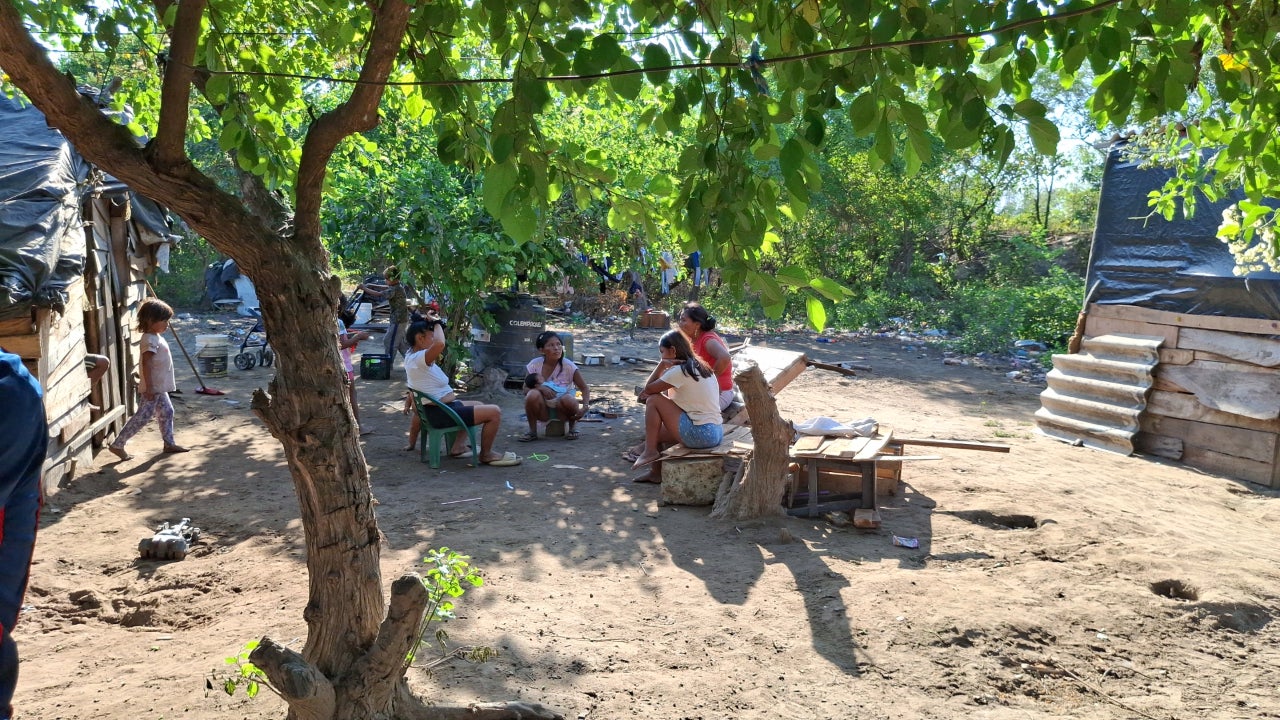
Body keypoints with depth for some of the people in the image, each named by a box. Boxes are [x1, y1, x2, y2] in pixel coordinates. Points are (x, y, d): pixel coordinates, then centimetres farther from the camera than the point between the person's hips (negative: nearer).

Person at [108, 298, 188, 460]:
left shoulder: (156, 337, 13)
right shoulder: (150, 340, -19)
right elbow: (147, 364, -24)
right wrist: (149, 388, -27)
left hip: (160, 387, 10)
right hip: (153, 388, -10)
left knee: (166, 412, 16)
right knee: (143, 416, -7)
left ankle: (169, 443, 25)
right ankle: (117, 445, -1)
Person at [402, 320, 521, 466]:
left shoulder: (412, 355, 8)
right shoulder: (418, 359, -23)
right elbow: (440, 344, -41)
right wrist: (436, 323, -26)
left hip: (440, 409, 12)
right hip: (442, 414, -12)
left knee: (478, 406, 33)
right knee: (494, 412, -14)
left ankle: (458, 447, 24)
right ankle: (486, 455, 5)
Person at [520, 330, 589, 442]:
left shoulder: (568, 366, -12)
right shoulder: (534, 365, -8)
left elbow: (584, 389, -9)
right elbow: (525, 388, -6)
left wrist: (584, 407, -28)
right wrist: (539, 387, -28)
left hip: (562, 410, -1)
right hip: (544, 411, 1)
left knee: (567, 399, -35)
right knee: (533, 394, -31)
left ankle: (572, 426, -3)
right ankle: (532, 431, -11)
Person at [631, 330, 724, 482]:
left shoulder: (680, 371, -13)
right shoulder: (700, 367, 14)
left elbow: (648, 389, -6)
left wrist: (662, 365, 0)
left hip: (700, 434, -9)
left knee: (653, 400, -5)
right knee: (655, 432, 21)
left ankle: (650, 452, 0)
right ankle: (656, 473, 27)